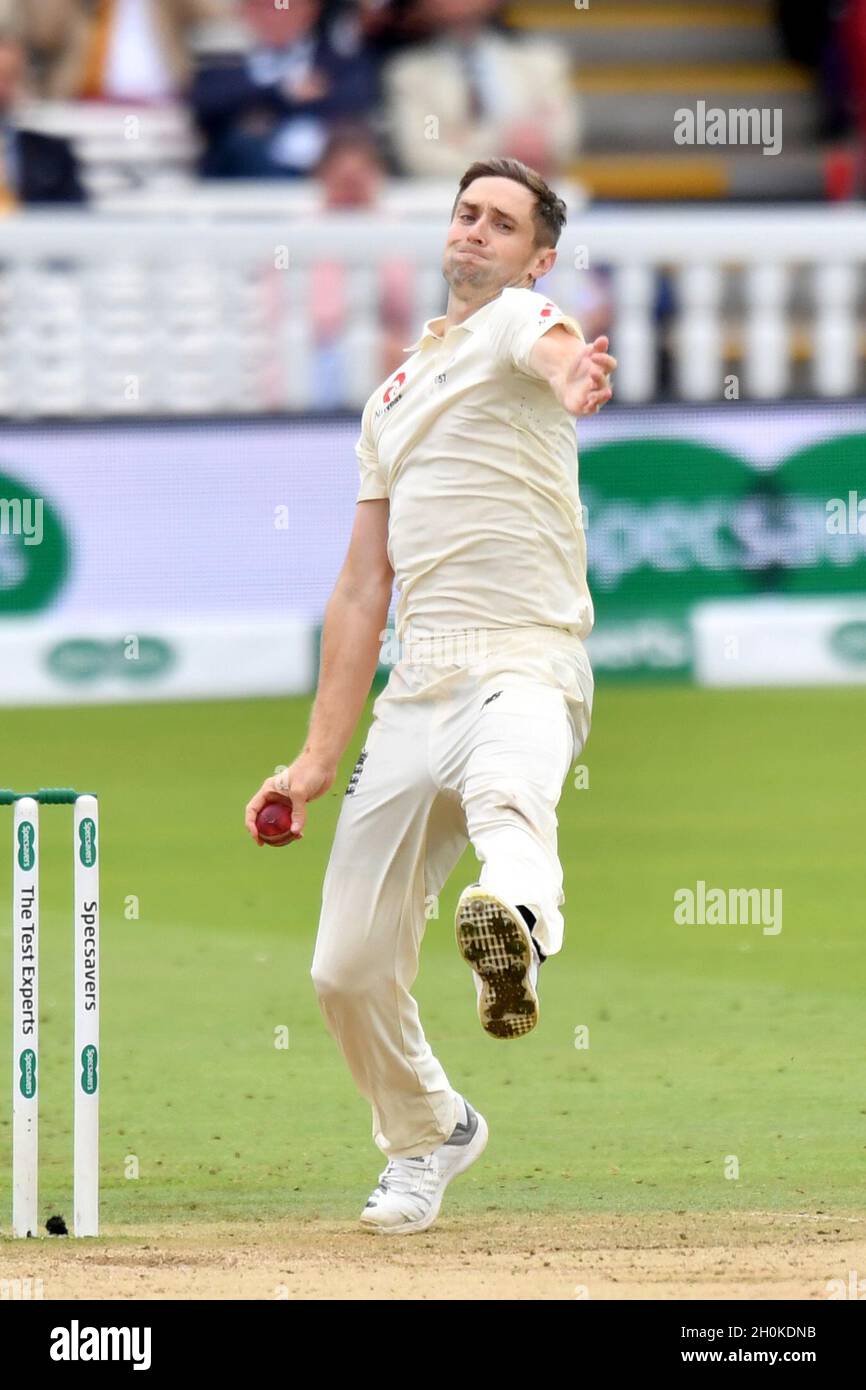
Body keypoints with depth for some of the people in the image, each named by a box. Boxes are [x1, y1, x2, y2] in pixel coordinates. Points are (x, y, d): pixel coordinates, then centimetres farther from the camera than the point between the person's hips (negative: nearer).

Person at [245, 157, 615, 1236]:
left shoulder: (521, 321, 4)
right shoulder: (393, 398, 26)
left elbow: (553, 350, -24)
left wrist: (573, 381, -50)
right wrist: (317, 761, 19)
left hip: (524, 667, -6)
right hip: (415, 690, 6)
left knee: (507, 792, -41)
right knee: (348, 970, 6)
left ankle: (514, 920, -73)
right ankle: (427, 1136, 31)